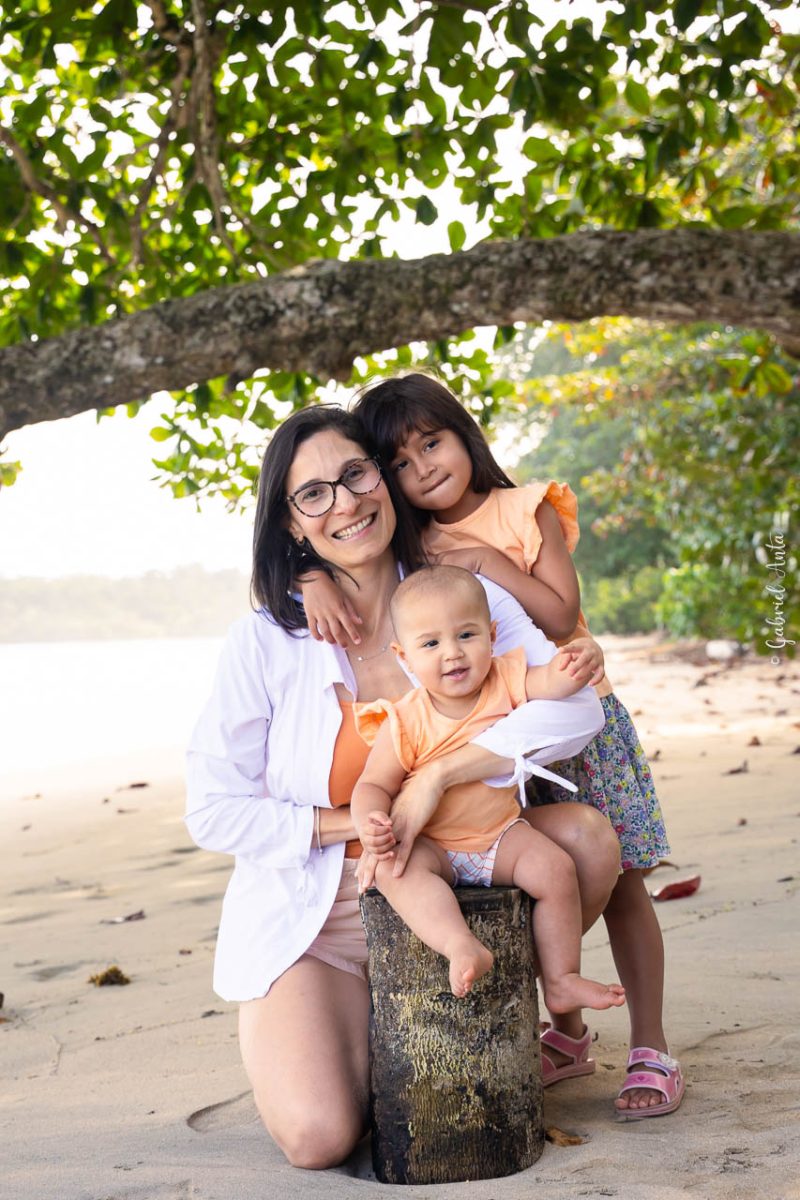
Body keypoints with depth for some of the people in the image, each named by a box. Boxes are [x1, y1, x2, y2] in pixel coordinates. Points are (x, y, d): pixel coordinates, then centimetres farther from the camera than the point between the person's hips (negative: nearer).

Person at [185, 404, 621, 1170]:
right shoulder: (265, 641, -10)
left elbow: (573, 705, -20)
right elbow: (213, 812, -9)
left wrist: (433, 779, -29)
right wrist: (361, 823, -17)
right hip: (312, 919, -2)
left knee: (583, 835, -21)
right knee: (321, 1139, -21)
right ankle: (282, 1036, 16)